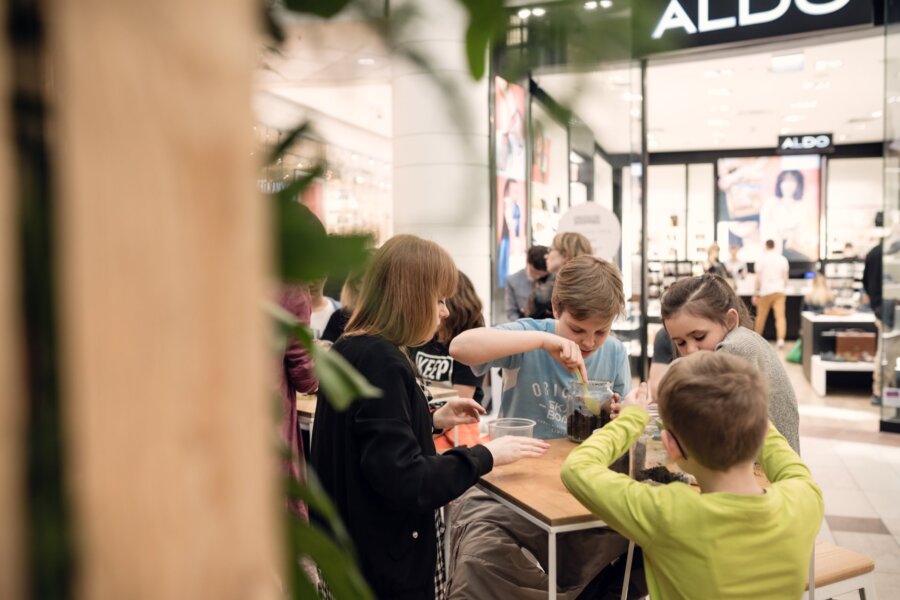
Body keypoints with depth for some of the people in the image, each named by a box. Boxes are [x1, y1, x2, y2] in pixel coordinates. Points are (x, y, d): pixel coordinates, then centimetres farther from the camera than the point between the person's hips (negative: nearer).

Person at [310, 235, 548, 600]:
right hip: (385, 561, -9)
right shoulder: (381, 362, -25)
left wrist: (431, 421, 9)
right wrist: (486, 456, -18)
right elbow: (406, 483, -28)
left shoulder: (352, 350, 4)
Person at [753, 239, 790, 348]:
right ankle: (781, 339, -19)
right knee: (780, 316, -5)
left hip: (765, 291, -1)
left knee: (761, 317, 10)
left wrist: (756, 294, 1)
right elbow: (785, 278, 8)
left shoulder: (761, 259, -2)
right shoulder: (783, 259, 5)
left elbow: (758, 278, -4)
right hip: (779, 291, 2)